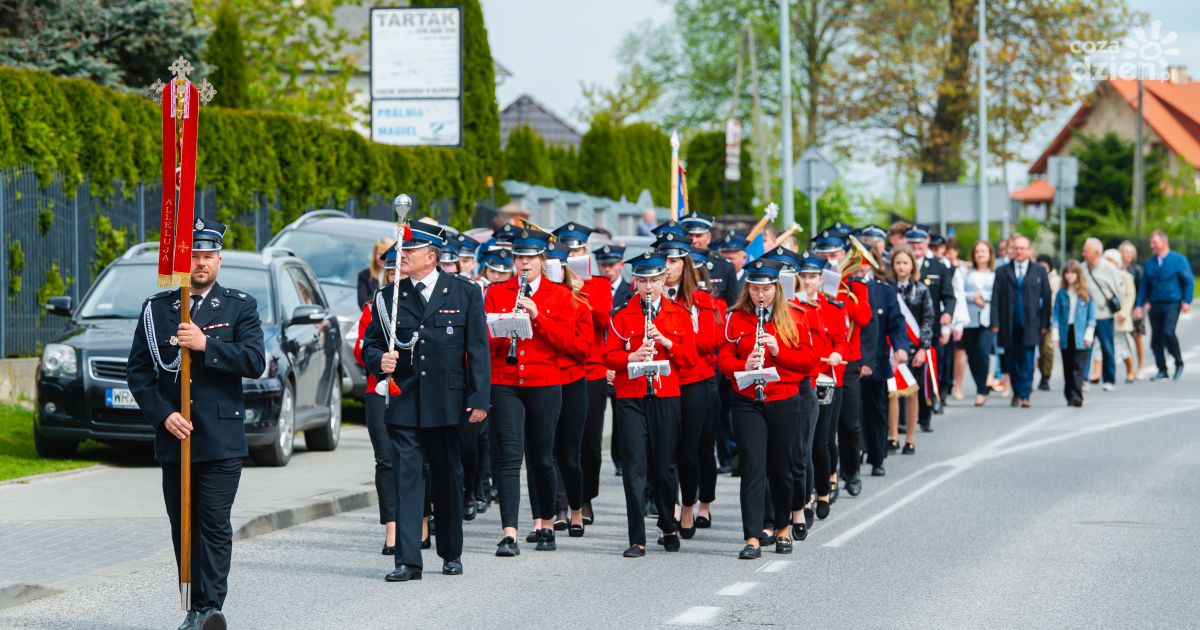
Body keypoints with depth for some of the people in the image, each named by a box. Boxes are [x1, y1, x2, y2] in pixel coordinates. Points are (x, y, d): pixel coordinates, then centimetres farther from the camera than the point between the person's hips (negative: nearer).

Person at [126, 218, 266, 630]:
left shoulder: (240, 306, 5)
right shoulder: (156, 308, 9)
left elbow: (255, 362, -7)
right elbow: (138, 370, 7)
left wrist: (205, 344, -16)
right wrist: (163, 414, -6)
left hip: (221, 438, -2)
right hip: (173, 437, 2)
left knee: (214, 523, -10)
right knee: (182, 526, 5)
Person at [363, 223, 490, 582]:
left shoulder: (465, 293, 1)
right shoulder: (388, 297, 5)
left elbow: (478, 349, -1)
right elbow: (370, 345, 10)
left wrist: (480, 399, -7)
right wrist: (380, 361, -14)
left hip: (447, 402, -1)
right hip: (403, 403, 1)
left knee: (448, 479, 11)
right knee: (405, 478, -5)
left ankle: (452, 553, 26)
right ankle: (408, 560, -5)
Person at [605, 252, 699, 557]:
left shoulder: (679, 315, 8)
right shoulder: (623, 316, 6)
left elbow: (690, 357, 2)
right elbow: (609, 356, 0)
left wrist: (664, 341, -13)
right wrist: (631, 357, -19)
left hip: (666, 397, 1)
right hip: (631, 397, -1)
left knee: (664, 467, 7)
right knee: (635, 468, -6)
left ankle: (669, 528, 28)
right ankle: (637, 540, -6)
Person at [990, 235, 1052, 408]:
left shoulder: (1039, 271, 8)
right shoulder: (1002, 272, 8)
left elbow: (1046, 298, 6)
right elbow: (995, 298, 4)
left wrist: (1045, 323, 0)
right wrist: (995, 323, -5)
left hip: (1030, 324, -1)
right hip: (1008, 325, 1)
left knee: (1027, 361, -8)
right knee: (1013, 360, 6)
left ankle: (1025, 395, -7)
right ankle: (1017, 393, 20)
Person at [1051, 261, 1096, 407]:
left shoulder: (1087, 294, 2)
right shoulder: (1061, 294, 7)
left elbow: (1092, 317, 4)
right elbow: (1056, 315, 7)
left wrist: (1089, 335, -3)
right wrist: (1055, 334, 0)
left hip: (1080, 336, -2)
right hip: (1066, 334, 2)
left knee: (1078, 367, -9)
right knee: (1067, 367, 7)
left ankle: (1077, 396, -13)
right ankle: (1069, 395, 15)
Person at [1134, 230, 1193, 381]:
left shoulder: (1178, 260, -1)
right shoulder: (1150, 263, 10)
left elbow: (1188, 282, 0)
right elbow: (1144, 285, 13)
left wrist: (1186, 301, -10)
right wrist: (1139, 305, 5)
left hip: (1172, 304, -5)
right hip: (1155, 305, 5)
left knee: (1168, 332, -21)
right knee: (1156, 338, 2)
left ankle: (1179, 363, -1)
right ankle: (1162, 370, 11)